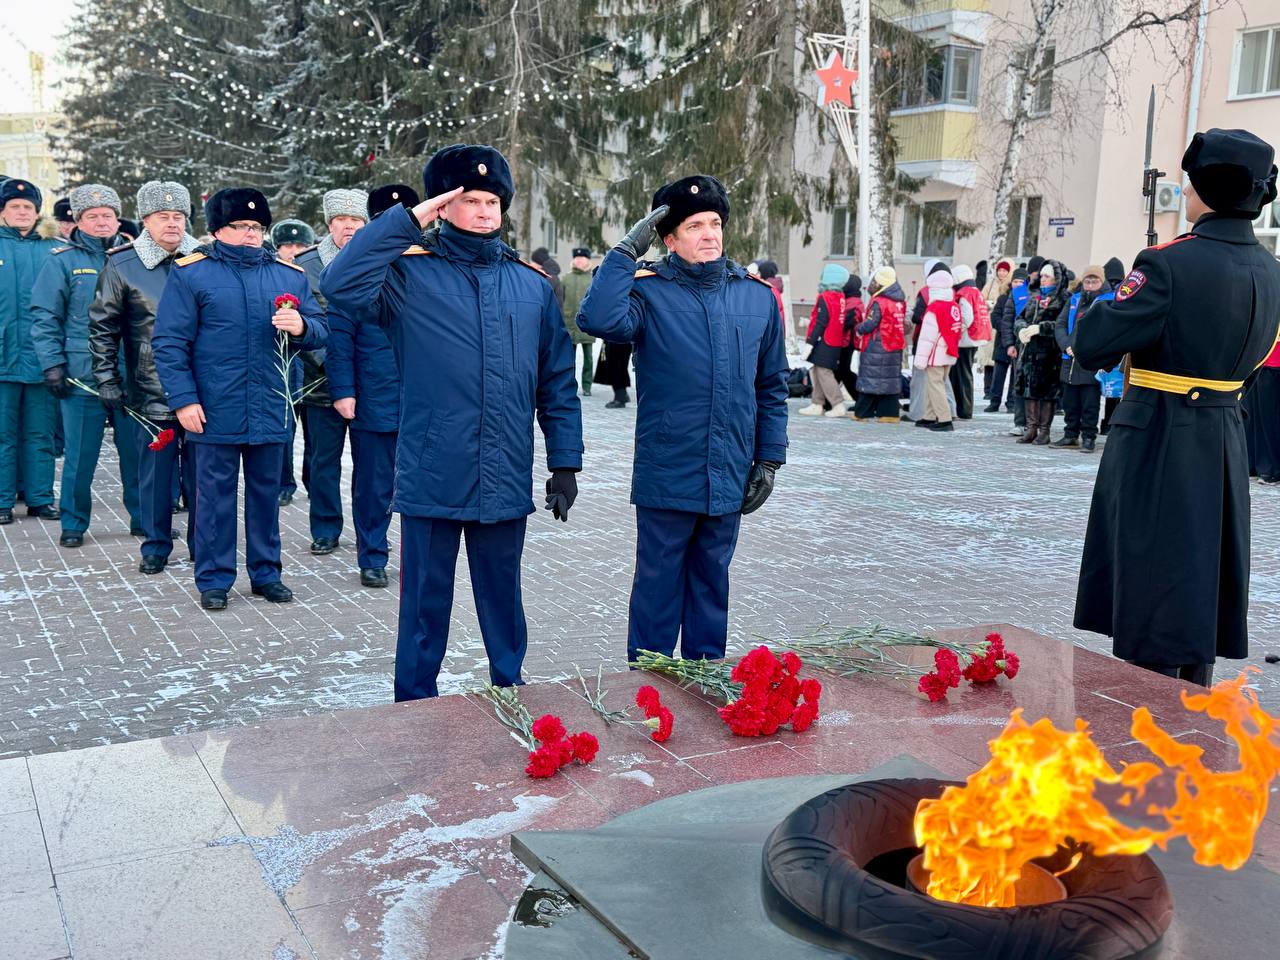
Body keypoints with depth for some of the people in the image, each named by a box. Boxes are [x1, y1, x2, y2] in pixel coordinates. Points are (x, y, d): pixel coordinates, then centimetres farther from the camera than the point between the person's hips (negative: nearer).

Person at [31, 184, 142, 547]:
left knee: (137, 452, 7)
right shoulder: (63, 260, 2)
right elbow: (44, 317, 0)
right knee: (80, 456, 2)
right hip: (82, 378, -2)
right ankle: (73, 524, 17)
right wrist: (52, 364, -7)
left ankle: (143, 519, 20)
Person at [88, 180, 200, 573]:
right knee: (155, 472, 5)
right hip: (151, 393, -1)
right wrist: (107, 379, -1)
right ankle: (156, 546, 19)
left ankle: (202, 543, 19)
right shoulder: (122, 265, 1)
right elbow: (102, 327, 4)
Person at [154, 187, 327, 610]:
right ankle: (213, 579, 16)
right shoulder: (190, 273, -1)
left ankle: (266, 572, 25)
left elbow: (320, 331, 9)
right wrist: (183, 399, -11)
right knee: (215, 495, 4)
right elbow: (168, 342, -4)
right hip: (215, 411, -3)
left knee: (266, 492, 12)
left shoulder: (290, 275, 9)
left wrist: (301, 327, -15)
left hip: (270, 411, 3)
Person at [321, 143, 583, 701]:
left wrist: (565, 462, 7)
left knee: (503, 599, 16)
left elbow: (557, 382, 10)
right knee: (426, 603, 9)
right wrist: (407, 221, -16)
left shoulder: (532, 284, 8)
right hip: (431, 477, -3)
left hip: (506, 481, 3)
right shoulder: (411, 273, -2)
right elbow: (341, 286, -22)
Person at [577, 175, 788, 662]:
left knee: (712, 583, 16)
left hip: (729, 477, 4)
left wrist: (769, 459, 8)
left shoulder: (758, 295, 7)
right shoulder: (649, 290, -5)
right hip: (666, 474, -3)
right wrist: (626, 251, -19)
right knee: (658, 585, 7)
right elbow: (599, 319, -27)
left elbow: (772, 385, 12)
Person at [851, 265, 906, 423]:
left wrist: (858, 329, 2)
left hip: (876, 347, -7)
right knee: (892, 379, 9)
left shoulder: (879, 302, -15)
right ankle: (889, 413, 9)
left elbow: (870, 324, -17)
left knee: (869, 379, 0)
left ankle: (862, 413, 4)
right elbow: (904, 322, 13)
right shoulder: (900, 302, 8)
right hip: (895, 348, 7)